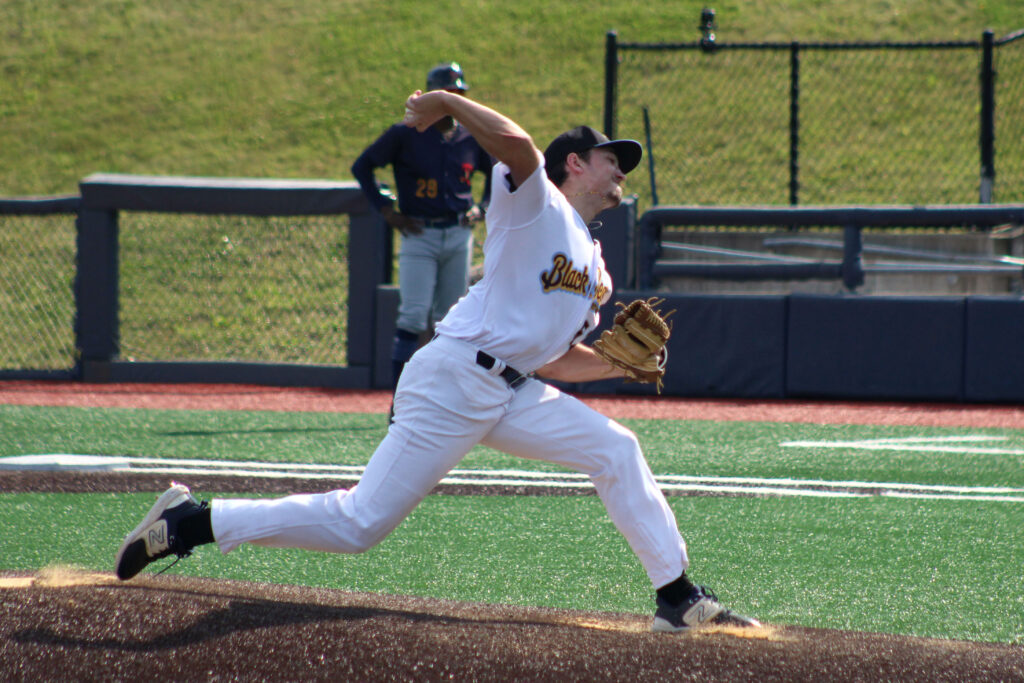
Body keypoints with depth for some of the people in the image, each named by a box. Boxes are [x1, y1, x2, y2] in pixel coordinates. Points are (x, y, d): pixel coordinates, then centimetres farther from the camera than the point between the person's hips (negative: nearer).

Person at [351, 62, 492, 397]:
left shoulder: (471, 139, 6)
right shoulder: (405, 135, -5)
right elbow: (362, 166, 2)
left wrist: (481, 209, 9)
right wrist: (386, 210, -3)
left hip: (458, 235, 4)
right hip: (419, 234, -4)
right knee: (414, 315, -12)